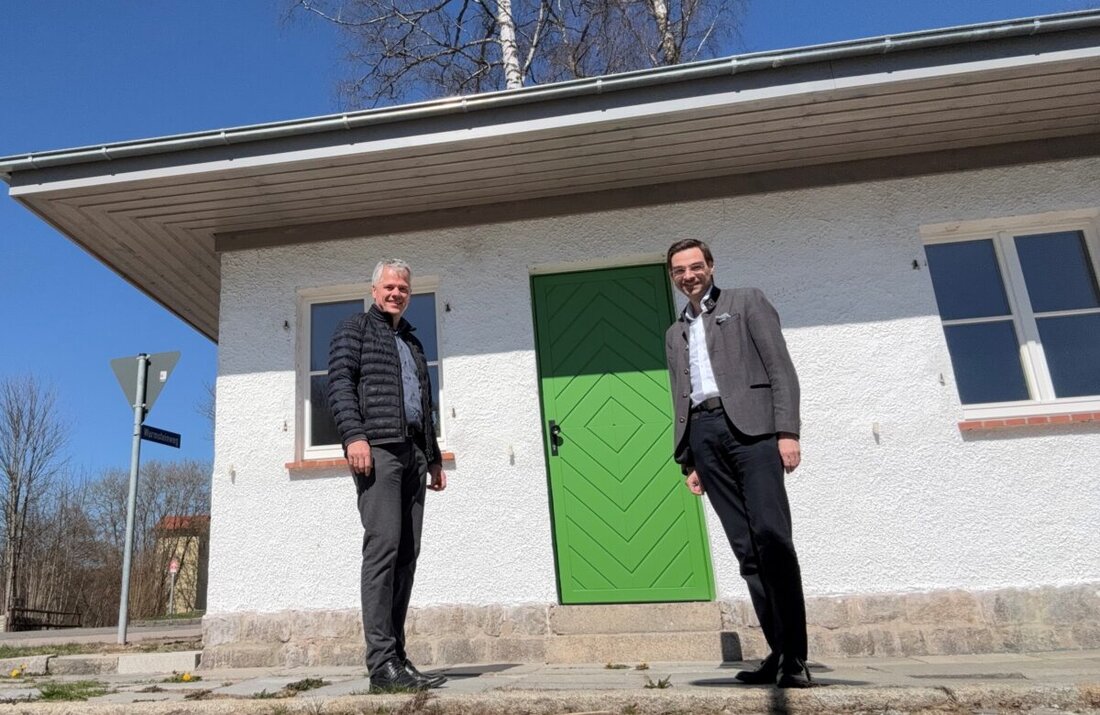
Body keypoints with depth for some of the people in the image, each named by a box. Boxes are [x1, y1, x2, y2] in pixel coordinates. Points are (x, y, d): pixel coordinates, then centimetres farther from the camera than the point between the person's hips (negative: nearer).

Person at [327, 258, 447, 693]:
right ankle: (382, 663, -13)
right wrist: (353, 434, -19)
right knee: (383, 547, -14)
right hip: (376, 448, -7)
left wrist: (434, 457, 20)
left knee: (406, 555, 3)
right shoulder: (354, 329, 10)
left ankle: (396, 656, 8)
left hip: (412, 453, 7)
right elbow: (339, 382, -5)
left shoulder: (413, 342, 28)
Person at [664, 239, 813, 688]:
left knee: (771, 534, -16)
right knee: (746, 549, -1)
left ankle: (795, 655, -10)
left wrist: (787, 431, -10)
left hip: (749, 422, -4)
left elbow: (780, 368, 2)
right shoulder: (675, 333, 25)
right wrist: (687, 460, 13)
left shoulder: (746, 302, 12)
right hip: (704, 433, 5)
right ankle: (779, 650, 2)